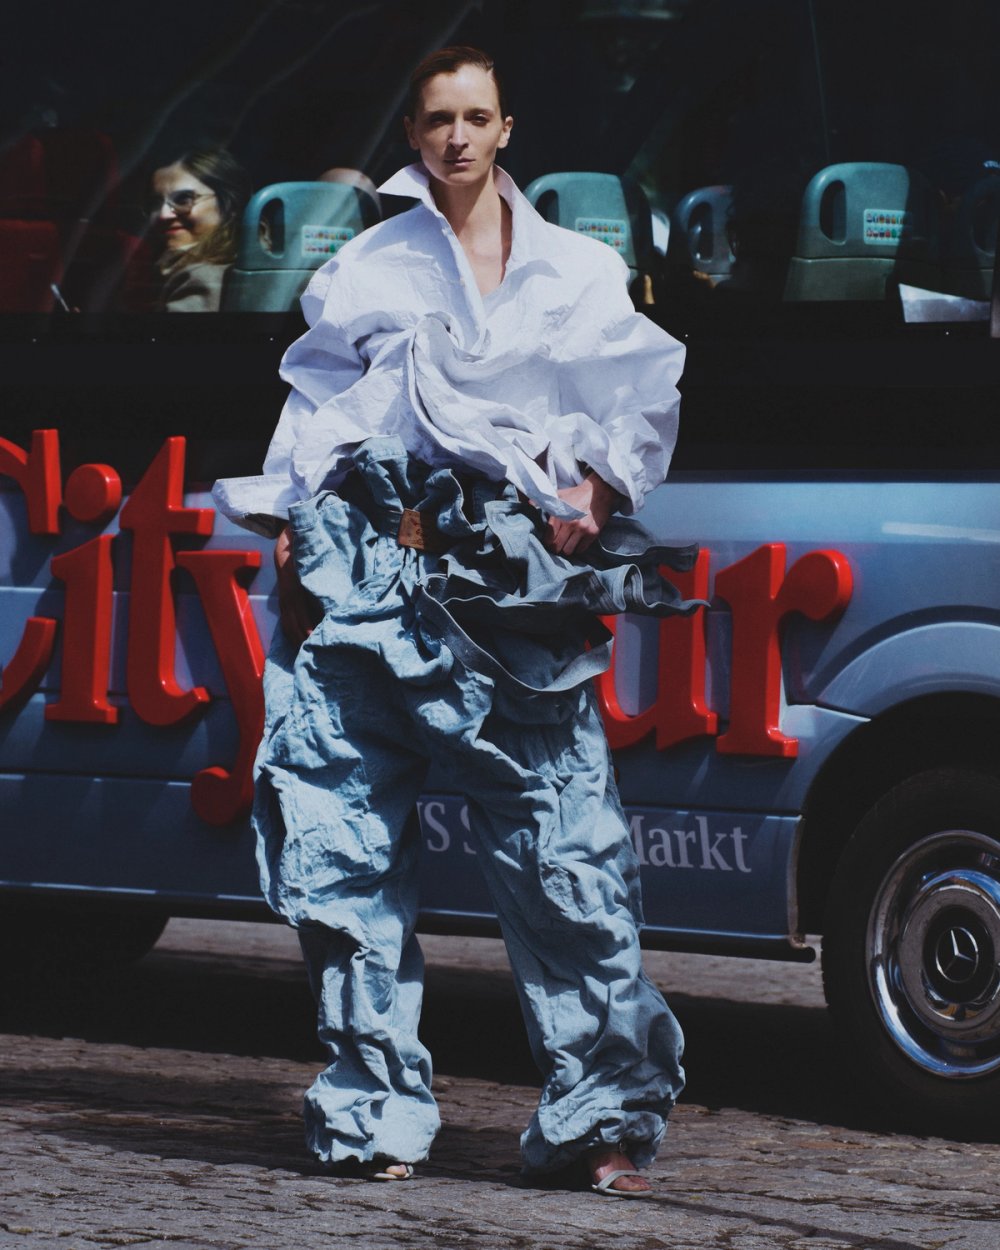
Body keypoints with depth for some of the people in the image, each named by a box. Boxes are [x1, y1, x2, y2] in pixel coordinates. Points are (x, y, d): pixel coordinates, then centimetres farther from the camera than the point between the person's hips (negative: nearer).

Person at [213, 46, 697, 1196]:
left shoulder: (580, 274, 15)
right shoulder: (364, 270, 17)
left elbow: (641, 403, 13)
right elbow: (313, 407, 16)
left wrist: (596, 488, -4)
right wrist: (290, 534, 5)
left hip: (515, 583, -1)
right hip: (373, 569, 1)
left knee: (563, 856, -9)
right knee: (348, 853, -3)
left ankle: (602, 1110, -8)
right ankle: (375, 1110, 3)